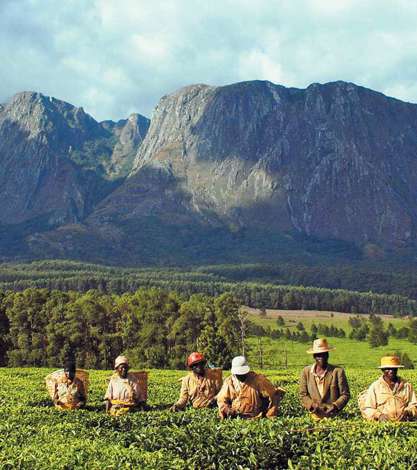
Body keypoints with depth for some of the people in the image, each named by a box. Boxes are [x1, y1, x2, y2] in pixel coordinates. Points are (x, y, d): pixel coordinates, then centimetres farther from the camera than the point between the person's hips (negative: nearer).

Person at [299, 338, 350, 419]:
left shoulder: (338, 371, 3)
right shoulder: (306, 372, 9)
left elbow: (345, 395, 5)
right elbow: (303, 395, 8)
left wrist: (335, 406, -11)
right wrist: (314, 406, -9)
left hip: (334, 416, -1)